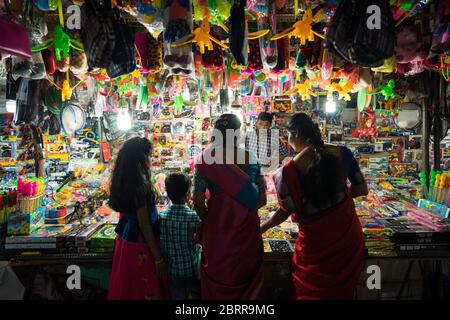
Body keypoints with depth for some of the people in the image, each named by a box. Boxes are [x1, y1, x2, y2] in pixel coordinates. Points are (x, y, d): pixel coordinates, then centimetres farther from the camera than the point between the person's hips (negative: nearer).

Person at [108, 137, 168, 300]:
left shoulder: (123, 179, 2)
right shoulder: (139, 184, -24)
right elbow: (144, 225, -21)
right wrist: (158, 258, -16)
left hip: (126, 237, 9)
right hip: (140, 244, -9)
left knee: (128, 286, 21)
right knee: (146, 288, 7)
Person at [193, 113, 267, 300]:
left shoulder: (206, 159, -10)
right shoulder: (251, 159, -5)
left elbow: (198, 200, -10)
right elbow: (262, 200, -1)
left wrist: (207, 219, 8)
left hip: (217, 229, -1)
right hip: (247, 229, 2)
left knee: (216, 285, 19)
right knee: (246, 281, 22)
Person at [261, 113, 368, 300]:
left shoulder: (290, 170, -20)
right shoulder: (342, 153, -9)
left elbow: (286, 211, -12)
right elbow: (361, 189, 1)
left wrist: (262, 228, 4)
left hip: (316, 244, -4)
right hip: (348, 238, 4)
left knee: (313, 292, 21)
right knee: (343, 289, 26)